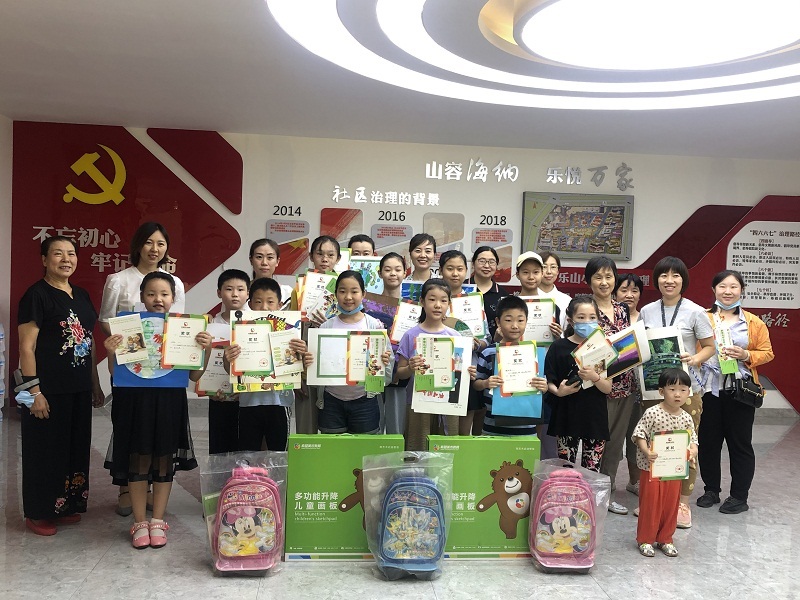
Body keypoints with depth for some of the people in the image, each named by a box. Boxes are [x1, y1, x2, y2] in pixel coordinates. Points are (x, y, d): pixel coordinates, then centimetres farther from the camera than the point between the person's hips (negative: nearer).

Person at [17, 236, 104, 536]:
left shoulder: (82, 295, 12)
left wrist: (95, 385, 16)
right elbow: (26, 347, -12)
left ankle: (66, 507, 29)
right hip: (48, 390, -7)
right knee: (45, 451, 4)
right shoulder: (36, 295, -9)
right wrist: (34, 391, -17)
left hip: (78, 389, 7)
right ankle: (38, 514, 20)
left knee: (76, 449, 14)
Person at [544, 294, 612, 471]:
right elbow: (549, 382, -1)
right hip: (567, 418, -2)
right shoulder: (559, 347, -2)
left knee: (592, 471, 6)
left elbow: (608, 388, -1)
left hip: (595, 418, 2)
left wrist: (594, 377, -20)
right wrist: (558, 391, -22)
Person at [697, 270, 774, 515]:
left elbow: (767, 353, 4)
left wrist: (746, 355, -14)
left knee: (740, 443, 7)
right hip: (708, 389, 1)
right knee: (708, 442, 9)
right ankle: (711, 490, 26)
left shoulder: (754, 322, 4)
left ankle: (739, 496, 20)